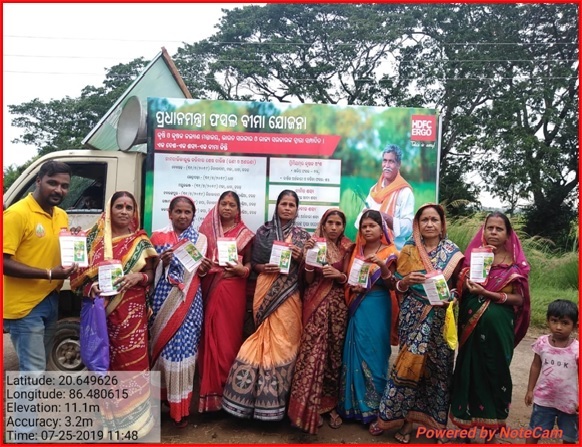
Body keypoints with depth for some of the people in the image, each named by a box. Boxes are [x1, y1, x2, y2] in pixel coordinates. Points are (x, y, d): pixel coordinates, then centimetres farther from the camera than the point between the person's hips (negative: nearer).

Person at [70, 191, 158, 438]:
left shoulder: (140, 241, 3)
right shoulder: (95, 238, 4)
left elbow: (150, 275, 5)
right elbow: (80, 272, 5)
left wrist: (138, 277, -16)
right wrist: (91, 286, -15)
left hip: (130, 311, -1)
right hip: (100, 309, 1)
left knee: (131, 361, 2)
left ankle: (131, 415, 17)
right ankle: (103, 413, 28)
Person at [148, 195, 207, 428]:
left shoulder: (200, 239, 8)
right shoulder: (158, 237, 6)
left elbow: (202, 273, 11)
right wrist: (162, 262, -14)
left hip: (188, 300, 0)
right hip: (164, 298, 0)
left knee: (184, 346, -2)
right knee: (164, 345, 3)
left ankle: (180, 405, 10)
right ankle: (164, 395, 24)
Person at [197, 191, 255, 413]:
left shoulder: (245, 234, 4)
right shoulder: (208, 229, 10)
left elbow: (250, 263, 5)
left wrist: (243, 269, -15)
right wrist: (200, 264, -7)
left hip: (232, 290, -2)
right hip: (210, 288, 2)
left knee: (228, 337, 0)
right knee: (210, 336, 4)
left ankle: (225, 389, 13)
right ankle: (210, 387, 17)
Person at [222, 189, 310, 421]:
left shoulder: (303, 236, 7)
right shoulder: (264, 231, 7)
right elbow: (253, 262, 8)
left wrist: (300, 258, -11)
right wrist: (264, 267, -12)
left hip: (289, 295, 1)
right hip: (265, 293, 0)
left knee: (283, 341, 1)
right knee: (268, 339, 1)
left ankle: (272, 399, 16)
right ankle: (266, 400, 15)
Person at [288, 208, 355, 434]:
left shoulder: (347, 248, 8)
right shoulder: (313, 244, 3)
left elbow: (349, 279, 8)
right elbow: (309, 279, -1)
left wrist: (340, 275, -13)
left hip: (337, 304, 2)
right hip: (316, 303, -2)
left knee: (335, 352, 3)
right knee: (313, 351, -7)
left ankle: (331, 404, 20)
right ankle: (311, 407, 6)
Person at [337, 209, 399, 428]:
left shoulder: (390, 253, -2)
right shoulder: (357, 251, 11)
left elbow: (392, 285, -8)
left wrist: (383, 267, -24)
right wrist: (353, 288, -5)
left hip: (377, 309, -4)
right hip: (358, 308, 4)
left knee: (374, 355, 0)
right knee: (355, 354, 6)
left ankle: (374, 409, 13)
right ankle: (354, 404, 19)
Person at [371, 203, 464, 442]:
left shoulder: (453, 253, 2)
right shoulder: (409, 250, 3)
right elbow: (397, 287, 5)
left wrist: (449, 295, -15)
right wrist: (406, 281, -16)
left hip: (439, 318, 0)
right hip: (413, 317, 0)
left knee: (437, 367, 5)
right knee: (410, 364, 1)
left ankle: (435, 419, 22)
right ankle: (406, 417, 16)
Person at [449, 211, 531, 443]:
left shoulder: (515, 263, 0)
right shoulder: (473, 255, 5)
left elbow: (519, 298, -4)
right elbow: (461, 287, -1)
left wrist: (488, 293, -18)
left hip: (498, 327, -1)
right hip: (472, 325, 2)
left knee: (495, 373, 7)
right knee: (469, 371, 8)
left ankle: (491, 430, 23)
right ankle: (465, 424, 24)